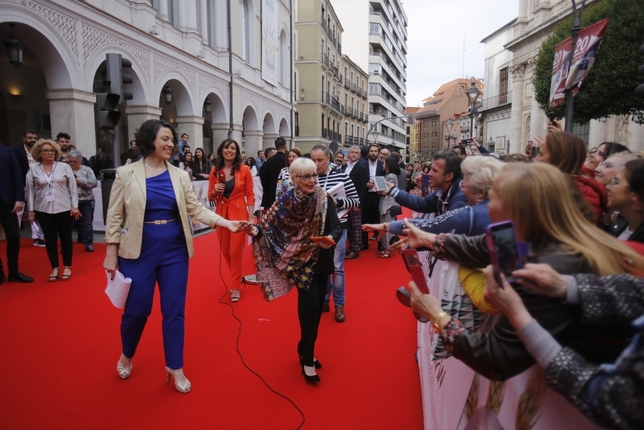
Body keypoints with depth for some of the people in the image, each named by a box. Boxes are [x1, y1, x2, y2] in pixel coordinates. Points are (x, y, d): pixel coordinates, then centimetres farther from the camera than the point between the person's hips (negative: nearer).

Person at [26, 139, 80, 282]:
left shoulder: (65, 167, -1)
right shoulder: (33, 170, 2)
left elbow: (72, 187, -1)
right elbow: (30, 191, 4)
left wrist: (75, 206, -5)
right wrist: (31, 211, 3)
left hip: (64, 209, -1)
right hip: (43, 210, 1)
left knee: (65, 238, 7)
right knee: (50, 239, 8)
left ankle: (67, 267, 19)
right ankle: (55, 268, 19)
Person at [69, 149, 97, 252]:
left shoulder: (87, 170, 1)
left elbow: (94, 183, -7)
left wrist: (82, 182, -16)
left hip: (86, 201, -1)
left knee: (87, 223, 4)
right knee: (76, 223, 9)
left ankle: (88, 243, 10)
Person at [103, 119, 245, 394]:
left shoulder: (179, 175, 3)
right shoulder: (126, 174, -3)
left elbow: (196, 209, 0)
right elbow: (115, 216, -1)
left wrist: (226, 222, -12)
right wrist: (111, 253, -5)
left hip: (174, 250, 2)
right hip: (139, 251, -2)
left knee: (174, 310, 8)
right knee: (137, 309, 8)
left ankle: (175, 368, 25)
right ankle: (126, 356, 40)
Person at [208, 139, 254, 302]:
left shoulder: (244, 169, -5)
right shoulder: (215, 171, 2)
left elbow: (250, 194, -3)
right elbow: (211, 197, 9)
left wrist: (251, 218, -9)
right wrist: (215, 190, -14)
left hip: (239, 213, -3)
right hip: (221, 214, 3)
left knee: (236, 250, -3)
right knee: (225, 250, 11)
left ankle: (235, 286, 11)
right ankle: (236, 278, 34)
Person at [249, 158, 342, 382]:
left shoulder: (325, 200, -7)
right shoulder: (285, 201, -9)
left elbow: (336, 227, -12)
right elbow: (269, 223, -11)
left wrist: (331, 238, -33)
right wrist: (256, 230, -31)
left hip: (320, 262, 4)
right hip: (300, 262, -3)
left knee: (316, 308, 13)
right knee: (310, 306, -8)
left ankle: (305, 350, 34)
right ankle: (307, 360, 9)